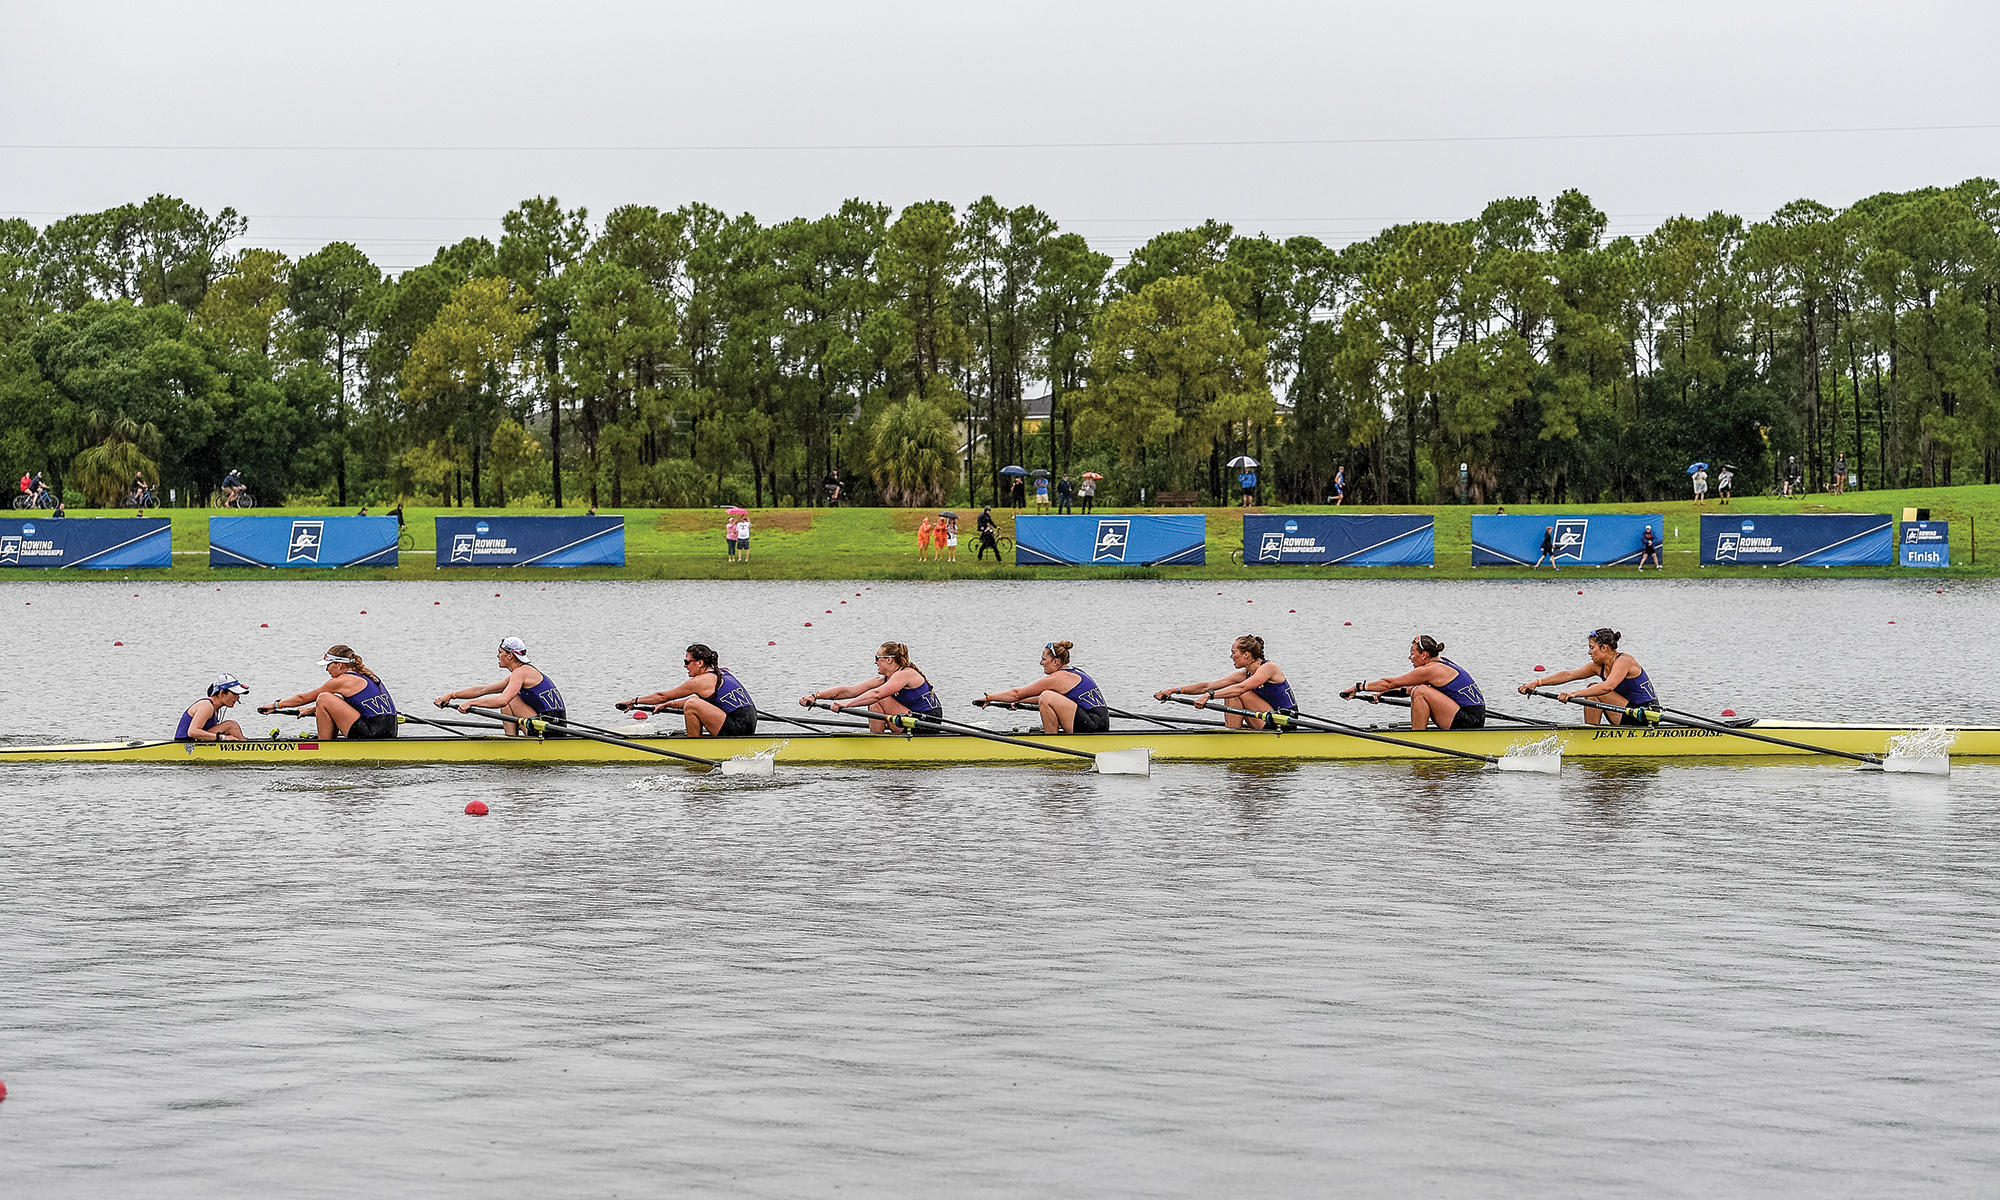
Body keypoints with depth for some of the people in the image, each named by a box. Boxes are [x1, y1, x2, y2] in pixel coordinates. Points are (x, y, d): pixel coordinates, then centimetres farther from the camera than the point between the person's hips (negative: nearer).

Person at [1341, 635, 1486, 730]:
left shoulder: (1430, 670, -13)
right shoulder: (1442, 663, 14)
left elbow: (1391, 683, -8)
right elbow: (1407, 687, 24)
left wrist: (1358, 687, -1)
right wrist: (1381, 694, 20)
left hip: (1469, 721, -10)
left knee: (1421, 692, -16)